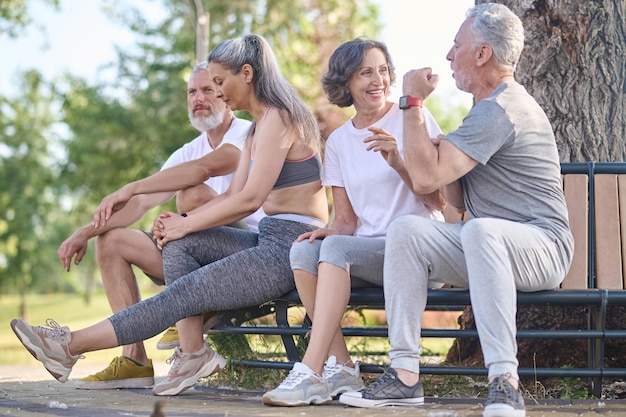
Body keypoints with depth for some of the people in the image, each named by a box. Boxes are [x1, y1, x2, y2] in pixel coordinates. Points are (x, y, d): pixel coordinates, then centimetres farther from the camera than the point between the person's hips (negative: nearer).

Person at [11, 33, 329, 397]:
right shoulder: (258, 128, 21)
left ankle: (69, 347, -13)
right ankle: (192, 353, -10)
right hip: (270, 241, 9)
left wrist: (186, 225, -9)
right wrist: (183, 220, -1)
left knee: (181, 295, -13)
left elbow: (250, 199, -18)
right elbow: (234, 196, 16)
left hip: (293, 247, -9)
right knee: (181, 243, -5)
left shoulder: (278, 117, -12)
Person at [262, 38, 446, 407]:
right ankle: (340, 369, -23)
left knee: (336, 248, -31)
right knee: (304, 250, -25)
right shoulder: (338, 142, 14)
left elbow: (438, 202, -4)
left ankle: (311, 373, -35)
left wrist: (398, 163, -19)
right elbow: (347, 222, 14)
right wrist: (330, 232, -9)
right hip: (366, 248, 5)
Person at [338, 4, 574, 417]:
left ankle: (505, 381, -41)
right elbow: (457, 197, 21)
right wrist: (440, 153, 2)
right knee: (407, 230, -11)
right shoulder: (496, 104, 20)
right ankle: (405, 374, -18)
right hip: (486, 247, 10)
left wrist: (413, 102, -14)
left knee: (480, 229, -40)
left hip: (541, 247, -10)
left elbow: (426, 177, -22)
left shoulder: (500, 109, -15)